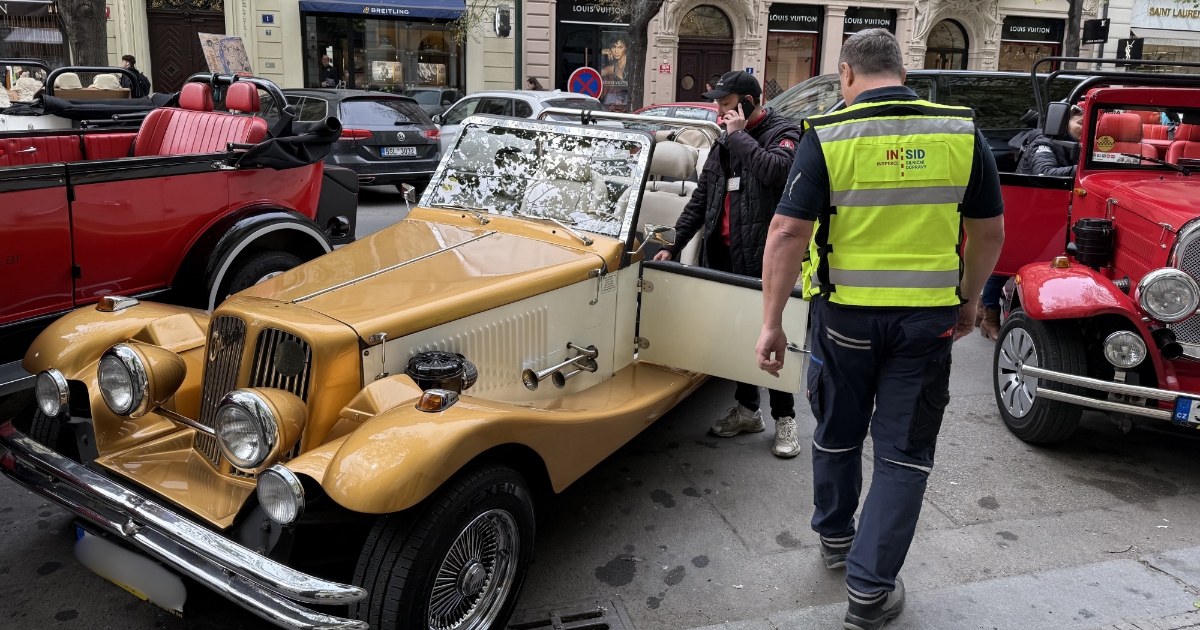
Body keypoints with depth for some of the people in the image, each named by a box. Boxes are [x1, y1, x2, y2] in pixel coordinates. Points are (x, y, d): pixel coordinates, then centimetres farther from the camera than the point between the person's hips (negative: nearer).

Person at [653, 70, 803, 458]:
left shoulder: (782, 133, -6)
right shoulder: (725, 142, 17)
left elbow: (776, 170, -29)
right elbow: (701, 198, 19)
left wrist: (740, 134, -16)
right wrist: (673, 245, 12)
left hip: (763, 256, -7)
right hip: (723, 255, 7)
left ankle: (784, 419, 13)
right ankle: (747, 410, 27)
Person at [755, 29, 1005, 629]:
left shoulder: (827, 136, -9)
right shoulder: (962, 133, -1)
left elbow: (787, 233, -15)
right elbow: (990, 231, 5)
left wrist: (771, 322, -9)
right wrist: (969, 300, 18)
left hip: (845, 314, -1)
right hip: (928, 318, 1)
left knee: (837, 434, 20)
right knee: (904, 453, 9)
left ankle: (834, 536, 41)